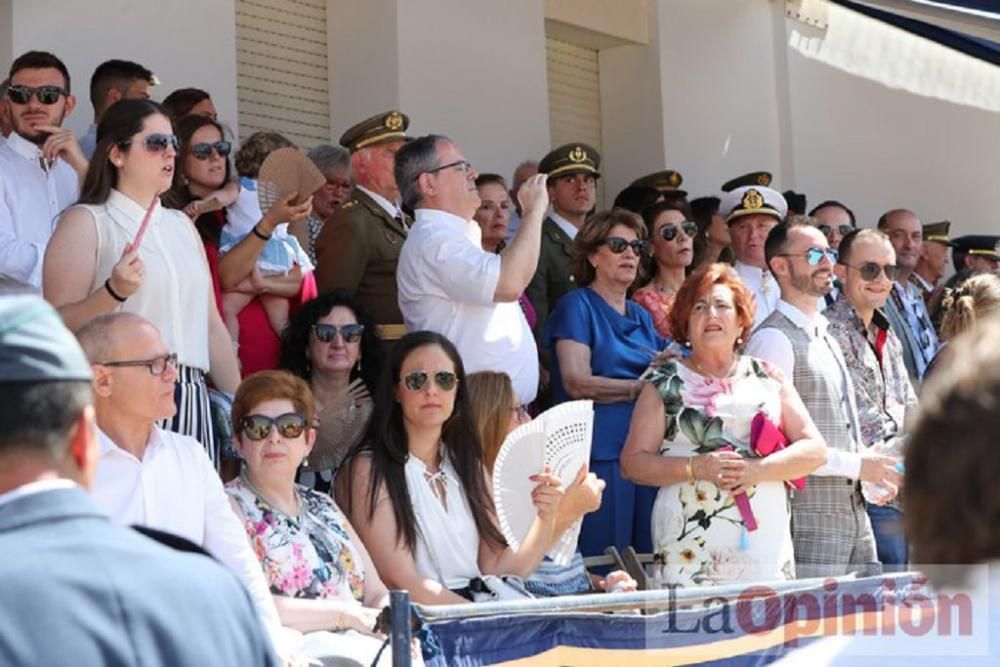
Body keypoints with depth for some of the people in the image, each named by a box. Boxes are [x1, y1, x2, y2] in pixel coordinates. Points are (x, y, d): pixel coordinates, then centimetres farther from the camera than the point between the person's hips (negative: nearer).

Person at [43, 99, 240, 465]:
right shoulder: (86, 222, -1)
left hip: (191, 403, 5)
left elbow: (212, 324, 19)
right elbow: (57, 327, -8)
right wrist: (114, 291, -23)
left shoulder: (182, 225, 19)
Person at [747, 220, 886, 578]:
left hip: (854, 512, 9)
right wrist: (857, 466, -15)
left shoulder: (825, 337, 20)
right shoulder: (774, 339, -10)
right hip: (810, 521, -9)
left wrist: (871, 465, 6)